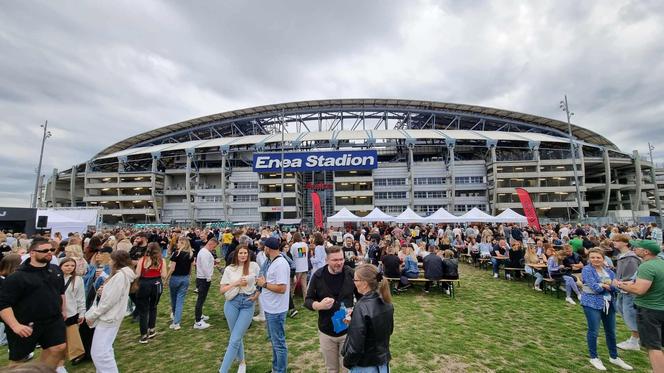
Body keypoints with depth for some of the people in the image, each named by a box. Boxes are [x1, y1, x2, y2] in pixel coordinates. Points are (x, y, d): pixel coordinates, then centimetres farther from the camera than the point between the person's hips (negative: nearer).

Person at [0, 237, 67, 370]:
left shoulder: (56, 270, 3)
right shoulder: (17, 277, -16)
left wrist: (63, 309, 20)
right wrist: (15, 326, -26)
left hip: (53, 320, 4)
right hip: (26, 324, -4)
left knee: (58, 348, 3)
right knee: (17, 358, 12)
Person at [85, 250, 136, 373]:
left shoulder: (120, 276, -22)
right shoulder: (122, 274, 11)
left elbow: (109, 300, -22)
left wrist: (92, 315, -11)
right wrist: (103, 291, -2)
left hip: (108, 318, -10)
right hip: (108, 316, 10)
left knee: (99, 352, -6)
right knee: (104, 350, 20)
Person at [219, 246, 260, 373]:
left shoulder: (254, 266, -1)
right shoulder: (229, 269, 1)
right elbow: (222, 290, 1)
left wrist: (257, 295, -4)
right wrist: (236, 283, -12)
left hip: (248, 304, -2)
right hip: (232, 303, 2)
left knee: (235, 339, -4)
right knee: (236, 337, 13)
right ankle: (242, 362, 37)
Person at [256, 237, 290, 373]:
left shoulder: (280, 264, -24)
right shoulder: (273, 262, 7)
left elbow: (281, 288, -29)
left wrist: (264, 284, -18)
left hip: (276, 310, -10)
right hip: (270, 308, 10)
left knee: (279, 343, 5)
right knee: (274, 340, 24)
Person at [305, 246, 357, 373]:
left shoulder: (351, 274, -12)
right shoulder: (318, 276, -9)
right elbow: (308, 300, -3)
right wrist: (319, 305, -23)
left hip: (347, 330, -1)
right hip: (326, 331, 1)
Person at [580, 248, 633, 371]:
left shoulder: (609, 271, 9)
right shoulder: (587, 270, -10)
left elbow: (615, 286, -2)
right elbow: (594, 287, -17)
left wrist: (603, 285, -17)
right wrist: (609, 286, -5)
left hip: (609, 303, 6)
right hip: (592, 303, -6)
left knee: (611, 331, 15)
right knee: (593, 331, 0)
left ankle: (614, 357, 33)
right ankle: (593, 357, 15)